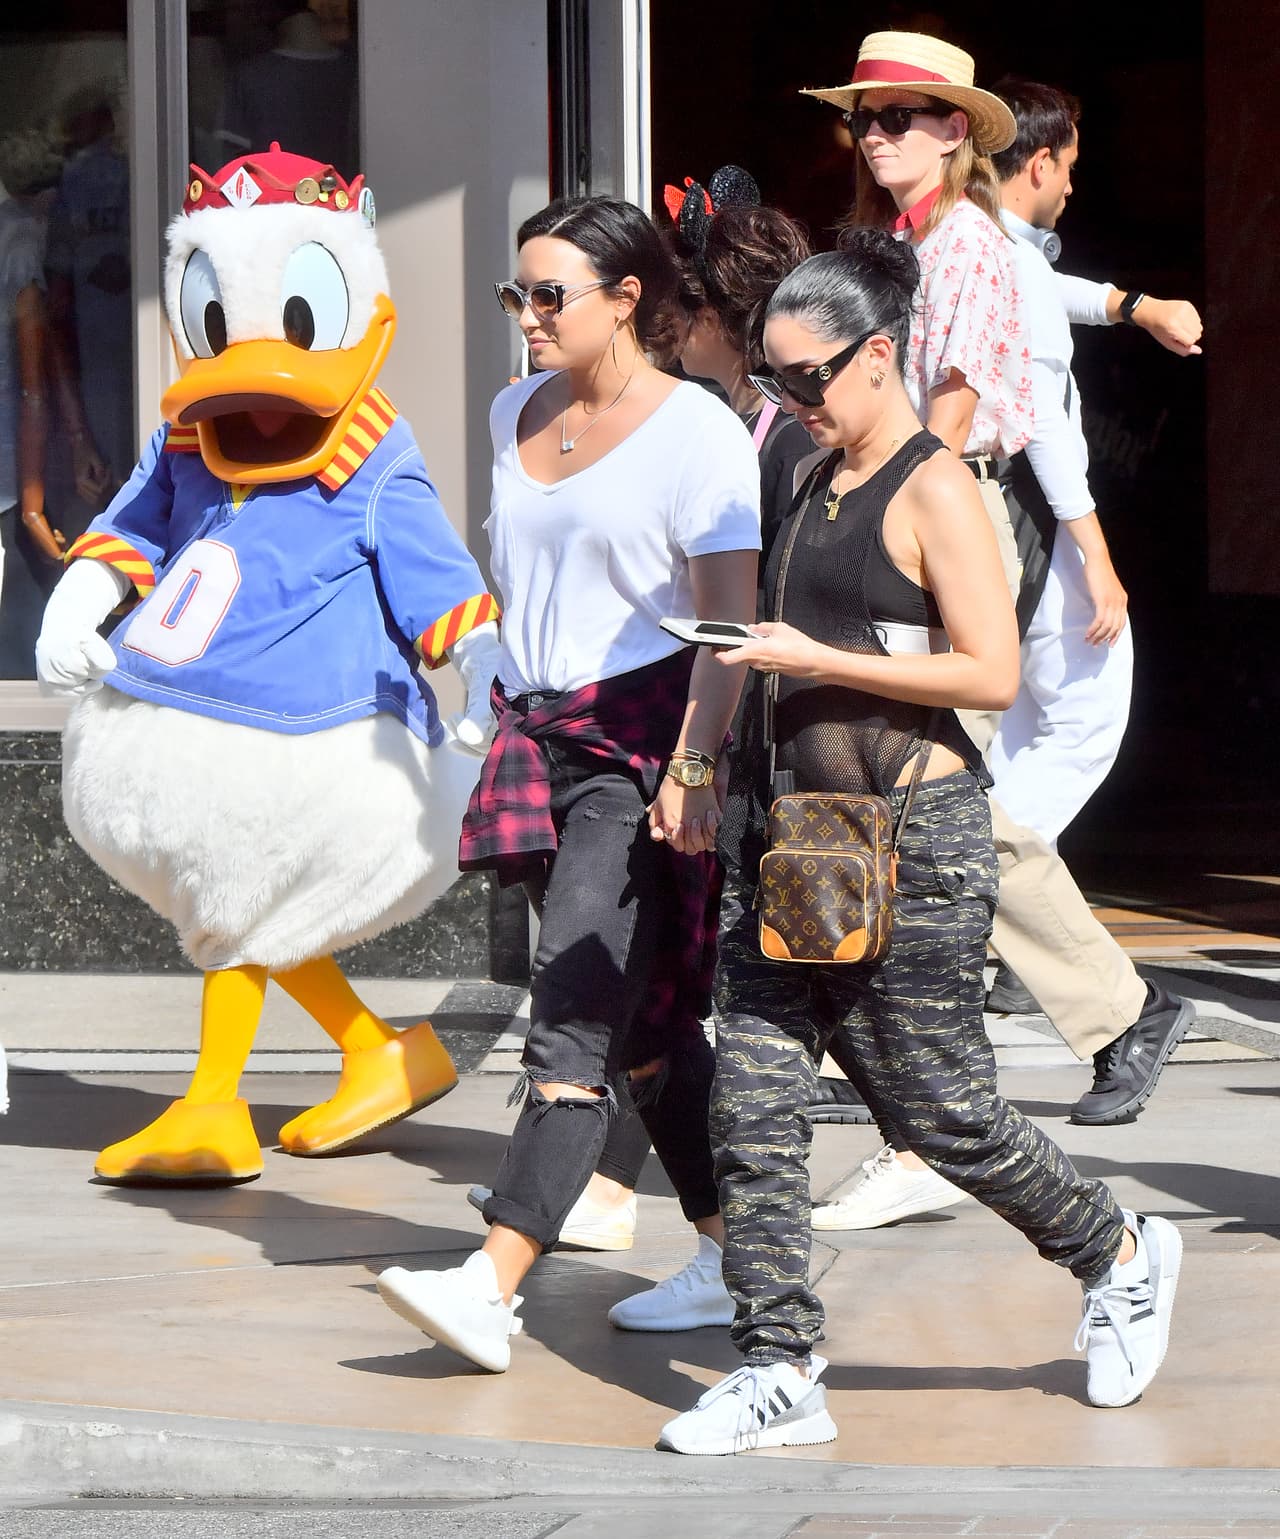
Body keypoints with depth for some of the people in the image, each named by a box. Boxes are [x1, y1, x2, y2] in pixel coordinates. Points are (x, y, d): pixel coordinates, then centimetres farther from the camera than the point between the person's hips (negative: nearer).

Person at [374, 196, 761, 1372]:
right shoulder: (517, 415, 15)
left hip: (645, 740, -8)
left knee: (577, 1017, -14)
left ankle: (494, 1286, -22)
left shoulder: (697, 432, -8)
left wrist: (694, 763, -23)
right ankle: (731, 1248, 22)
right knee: (644, 1024, 11)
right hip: (541, 740, 8)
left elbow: (729, 618, -14)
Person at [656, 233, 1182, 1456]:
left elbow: (991, 673, -17)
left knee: (936, 1106, 0)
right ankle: (779, 1371, 1)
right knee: (752, 1100, -1)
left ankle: (1120, 1255, 24)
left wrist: (816, 661, -18)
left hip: (913, 840, -8)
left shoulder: (933, 491, -10)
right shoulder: (818, 485, 14)